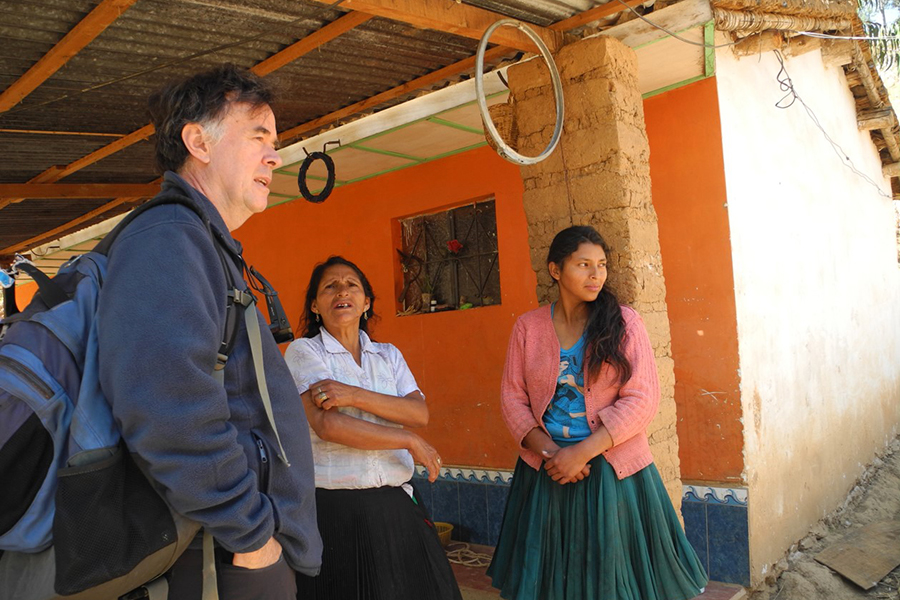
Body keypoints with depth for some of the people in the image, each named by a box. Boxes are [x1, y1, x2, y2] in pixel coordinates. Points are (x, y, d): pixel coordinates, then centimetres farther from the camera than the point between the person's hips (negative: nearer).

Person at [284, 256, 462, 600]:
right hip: (335, 509, -4)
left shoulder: (388, 355, 11)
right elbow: (327, 425, -16)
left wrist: (354, 395, -17)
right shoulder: (304, 351, -2)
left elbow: (420, 414, -4)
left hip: (395, 506, 4)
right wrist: (410, 441, -10)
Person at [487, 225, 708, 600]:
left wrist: (583, 452, -16)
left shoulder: (624, 322, -5)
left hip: (613, 472, -2)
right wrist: (549, 452, -12)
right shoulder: (527, 326, 2)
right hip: (546, 473, 2)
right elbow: (512, 397, 1)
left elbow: (642, 399, -10)